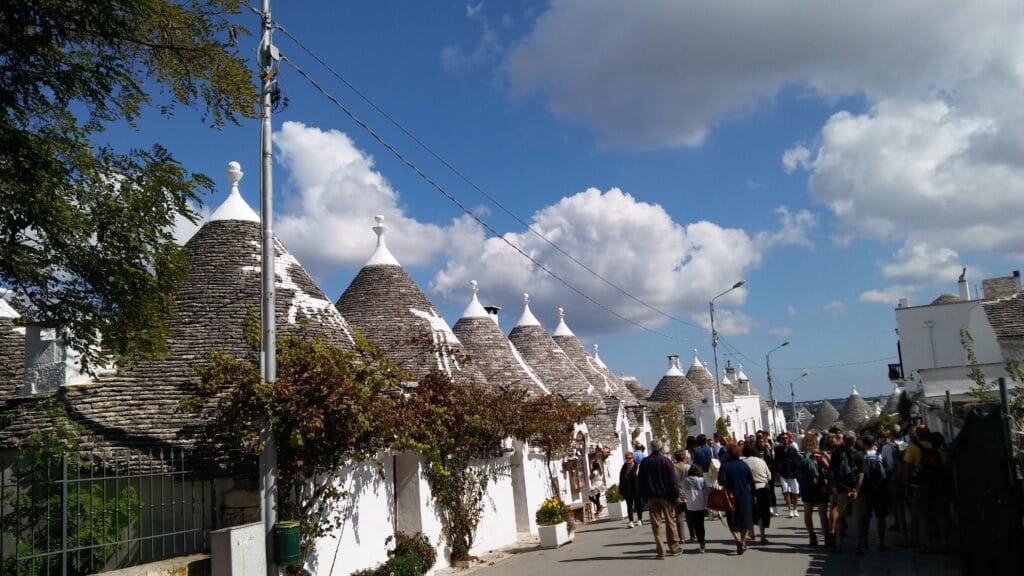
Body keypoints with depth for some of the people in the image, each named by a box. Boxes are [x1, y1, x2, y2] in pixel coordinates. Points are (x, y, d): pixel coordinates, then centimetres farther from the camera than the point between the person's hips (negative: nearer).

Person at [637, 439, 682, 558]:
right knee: (670, 522, 10)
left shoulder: (644, 462, 3)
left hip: (651, 497, 2)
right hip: (666, 496, -2)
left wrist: (644, 496, 14)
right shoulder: (666, 461, -6)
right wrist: (676, 495, -2)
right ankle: (674, 547, 15)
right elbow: (673, 480, -8)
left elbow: (640, 481, 7)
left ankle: (661, 551, 0)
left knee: (656, 524, 3)